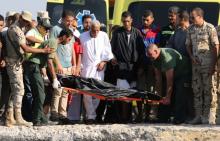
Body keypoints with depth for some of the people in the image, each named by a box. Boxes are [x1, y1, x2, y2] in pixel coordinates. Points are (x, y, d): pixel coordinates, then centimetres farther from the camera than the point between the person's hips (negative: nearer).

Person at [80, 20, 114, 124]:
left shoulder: (104, 36, 8)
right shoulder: (83, 37, 6)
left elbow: (108, 52, 10)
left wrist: (104, 62, -2)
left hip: (99, 68, 1)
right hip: (86, 67, -1)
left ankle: (91, 114, 4)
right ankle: (91, 116, -6)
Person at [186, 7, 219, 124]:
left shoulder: (210, 28, -6)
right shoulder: (191, 29, 10)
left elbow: (215, 47, -7)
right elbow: (188, 45, 18)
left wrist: (214, 64, -11)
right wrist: (192, 57, -1)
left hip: (208, 64, -6)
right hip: (196, 63, 6)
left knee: (209, 89, -4)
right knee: (197, 90, 8)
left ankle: (210, 117, -2)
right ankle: (198, 116, 14)